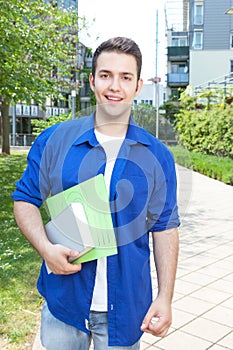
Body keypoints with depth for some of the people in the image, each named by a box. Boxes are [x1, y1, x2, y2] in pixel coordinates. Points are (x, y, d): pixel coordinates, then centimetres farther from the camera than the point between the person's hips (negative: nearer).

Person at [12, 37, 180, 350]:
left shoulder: (157, 156, -2)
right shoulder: (54, 140, -4)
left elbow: (165, 229, 1)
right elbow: (25, 199, 2)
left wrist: (165, 297, -4)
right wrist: (46, 248, -16)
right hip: (63, 300, 0)